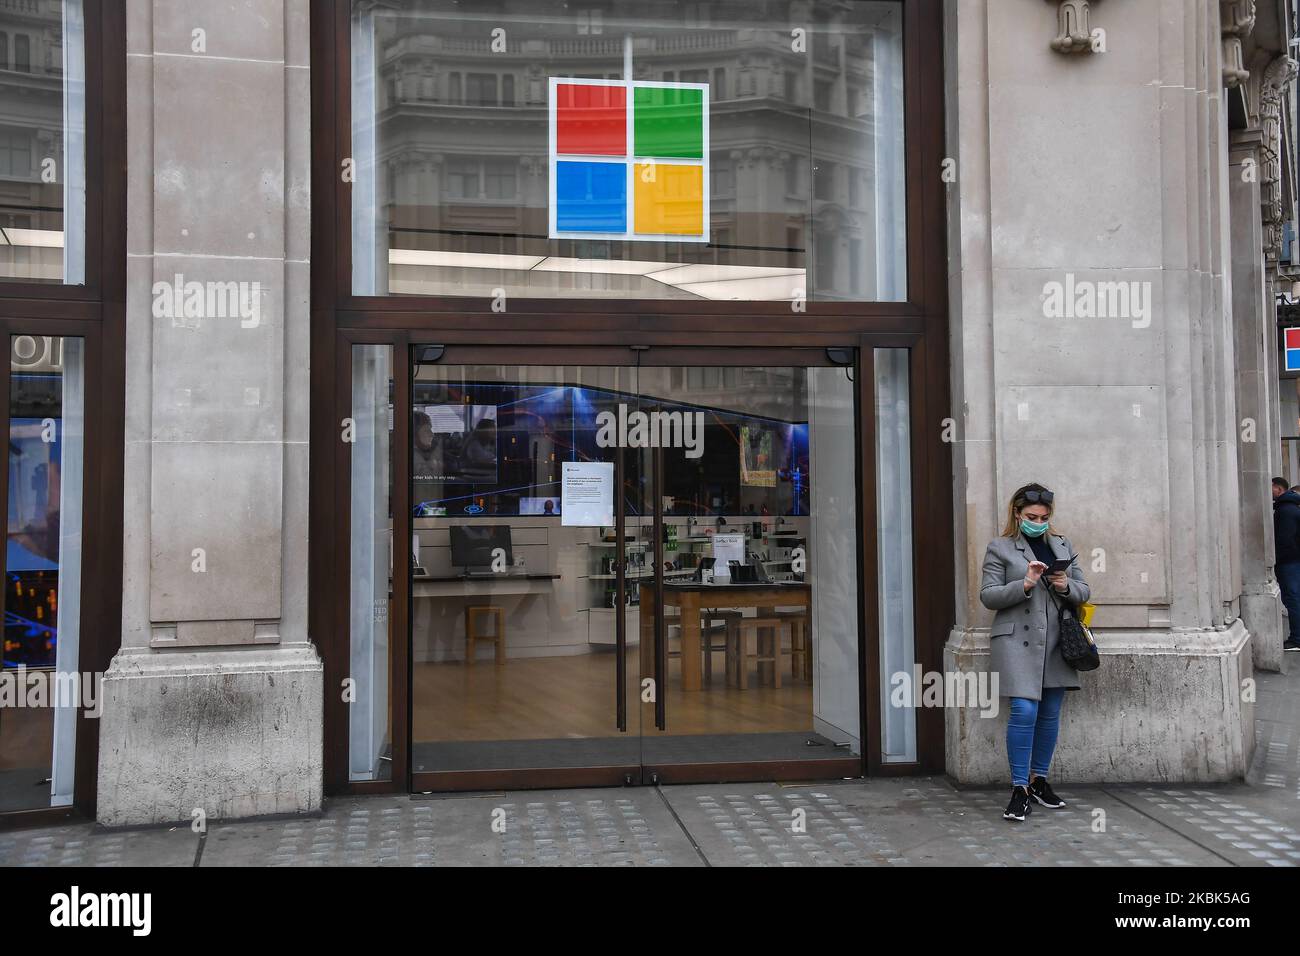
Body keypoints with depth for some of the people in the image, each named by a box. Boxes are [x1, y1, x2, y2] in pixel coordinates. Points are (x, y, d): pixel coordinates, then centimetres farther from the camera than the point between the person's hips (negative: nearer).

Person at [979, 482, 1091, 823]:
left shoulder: (1062, 545, 16)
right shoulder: (1000, 547, 3)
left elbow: (1083, 592, 16)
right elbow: (988, 596, -3)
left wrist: (1066, 586, -7)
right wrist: (1025, 584, -17)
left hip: (1056, 641, 5)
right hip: (1017, 640, -5)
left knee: (1050, 714, 9)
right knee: (1024, 711, -13)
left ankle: (1039, 780, 24)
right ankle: (1019, 789, -5)